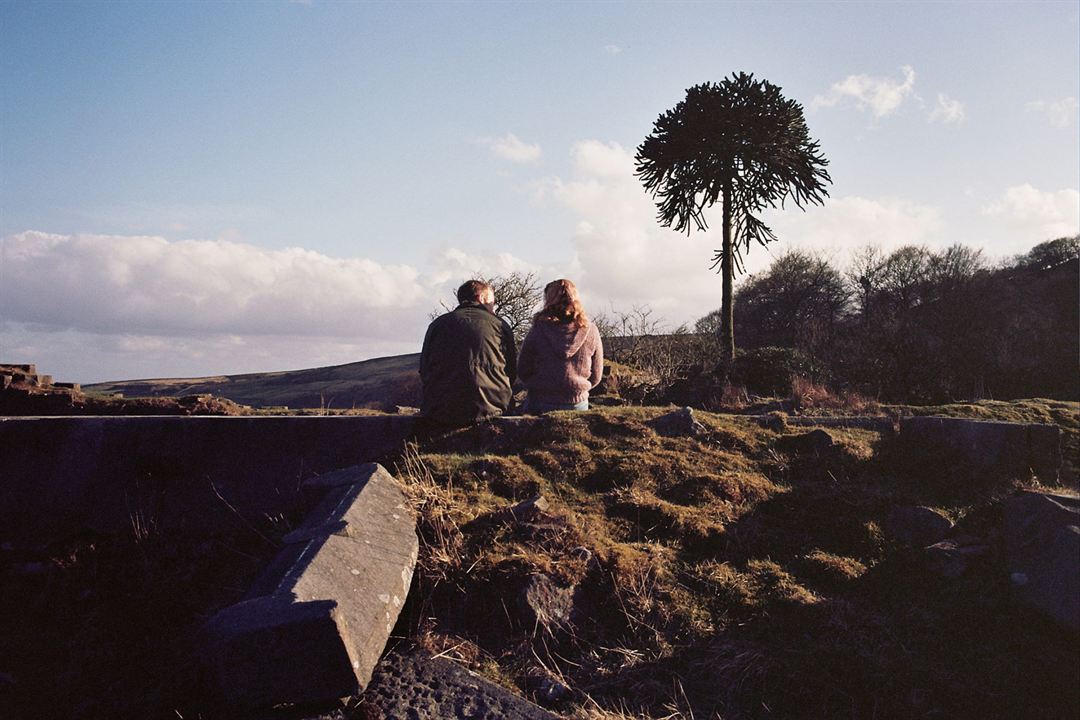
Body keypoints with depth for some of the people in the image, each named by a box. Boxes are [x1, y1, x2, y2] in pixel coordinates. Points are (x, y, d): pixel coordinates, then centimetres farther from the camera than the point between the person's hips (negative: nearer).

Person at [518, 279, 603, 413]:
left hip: (540, 403, -2)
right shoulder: (590, 330, -3)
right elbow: (596, 377, 4)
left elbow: (523, 370, -1)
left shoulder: (539, 329, -9)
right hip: (577, 403, 2)